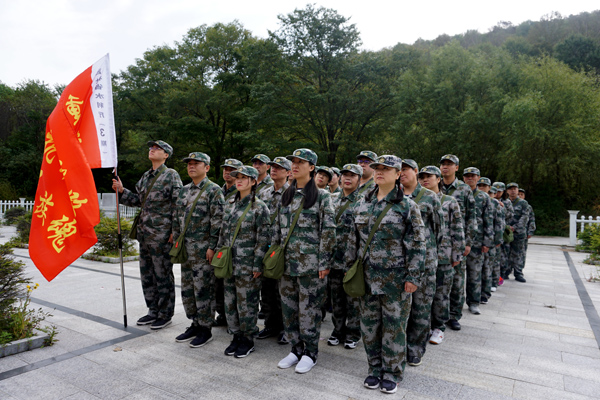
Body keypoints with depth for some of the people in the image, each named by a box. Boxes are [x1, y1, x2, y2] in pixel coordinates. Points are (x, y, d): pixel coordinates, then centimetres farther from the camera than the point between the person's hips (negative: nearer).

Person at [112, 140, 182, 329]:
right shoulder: (145, 176, 15)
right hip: (144, 233, 8)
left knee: (163, 275, 1)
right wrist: (121, 191, 5)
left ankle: (165, 314, 15)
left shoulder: (171, 175, -8)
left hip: (161, 234, -8)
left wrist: (175, 231, -16)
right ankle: (153, 310, 29)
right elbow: (138, 200, 20)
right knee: (147, 273, 15)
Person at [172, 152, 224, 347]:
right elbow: (177, 218, 18)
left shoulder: (214, 190, -9)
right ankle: (195, 324, 29)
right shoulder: (184, 190, 13)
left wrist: (212, 247, -17)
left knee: (203, 289, 0)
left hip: (203, 249, -8)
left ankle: (205, 329, 14)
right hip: (186, 249, 8)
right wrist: (177, 241, 13)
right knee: (187, 288, 14)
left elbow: (217, 221, -14)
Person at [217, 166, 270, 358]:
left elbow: (263, 239, -12)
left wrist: (257, 265, -14)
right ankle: (236, 336, 29)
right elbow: (223, 232, 16)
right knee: (230, 301, 13)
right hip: (229, 262, 6)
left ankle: (248, 339, 20)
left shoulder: (259, 207, -9)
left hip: (247, 264, -6)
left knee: (246, 303, 3)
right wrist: (219, 255, 12)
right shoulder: (230, 204, 10)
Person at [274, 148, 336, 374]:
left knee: (309, 307, 4)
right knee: (288, 307, 12)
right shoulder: (286, 195, 11)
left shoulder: (321, 196, -6)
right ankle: (296, 349, 29)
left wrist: (324, 262, -12)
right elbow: (277, 227, 14)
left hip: (310, 262, -6)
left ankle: (310, 353, 21)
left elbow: (328, 231, -9)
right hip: (287, 261, 6)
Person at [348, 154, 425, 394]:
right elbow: (355, 238, 13)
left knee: (394, 325, 6)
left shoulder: (407, 206, -7)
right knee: (369, 324, 12)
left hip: (396, 277, -4)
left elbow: (417, 244, -8)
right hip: (367, 275, 5)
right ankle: (375, 368, 30)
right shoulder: (362, 204, 7)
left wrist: (413, 277, -11)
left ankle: (392, 373, 24)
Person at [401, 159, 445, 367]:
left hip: (424, 259, -2)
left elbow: (440, 229, 4)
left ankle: (416, 350, 19)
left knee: (421, 305, 4)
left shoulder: (430, 197, 2)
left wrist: (437, 256, 1)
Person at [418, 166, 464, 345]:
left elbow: (457, 231, 0)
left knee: (440, 293, 6)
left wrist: (457, 254, -4)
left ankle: (438, 328, 21)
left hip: (442, 255, -2)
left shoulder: (449, 202, 1)